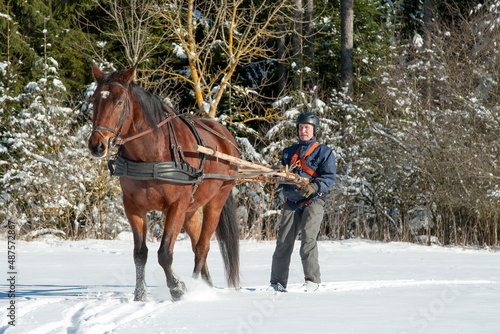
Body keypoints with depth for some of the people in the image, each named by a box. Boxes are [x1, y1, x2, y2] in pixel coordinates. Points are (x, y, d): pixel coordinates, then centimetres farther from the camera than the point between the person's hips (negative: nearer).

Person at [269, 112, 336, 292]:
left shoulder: (324, 152, 6)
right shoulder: (289, 152, 22)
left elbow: (329, 177, -5)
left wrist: (314, 187, -23)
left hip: (312, 202, -4)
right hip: (291, 202, 4)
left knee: (308, 238, -18)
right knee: (283, 241, -2)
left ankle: (312, 279, -15)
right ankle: (277, 281, 2)